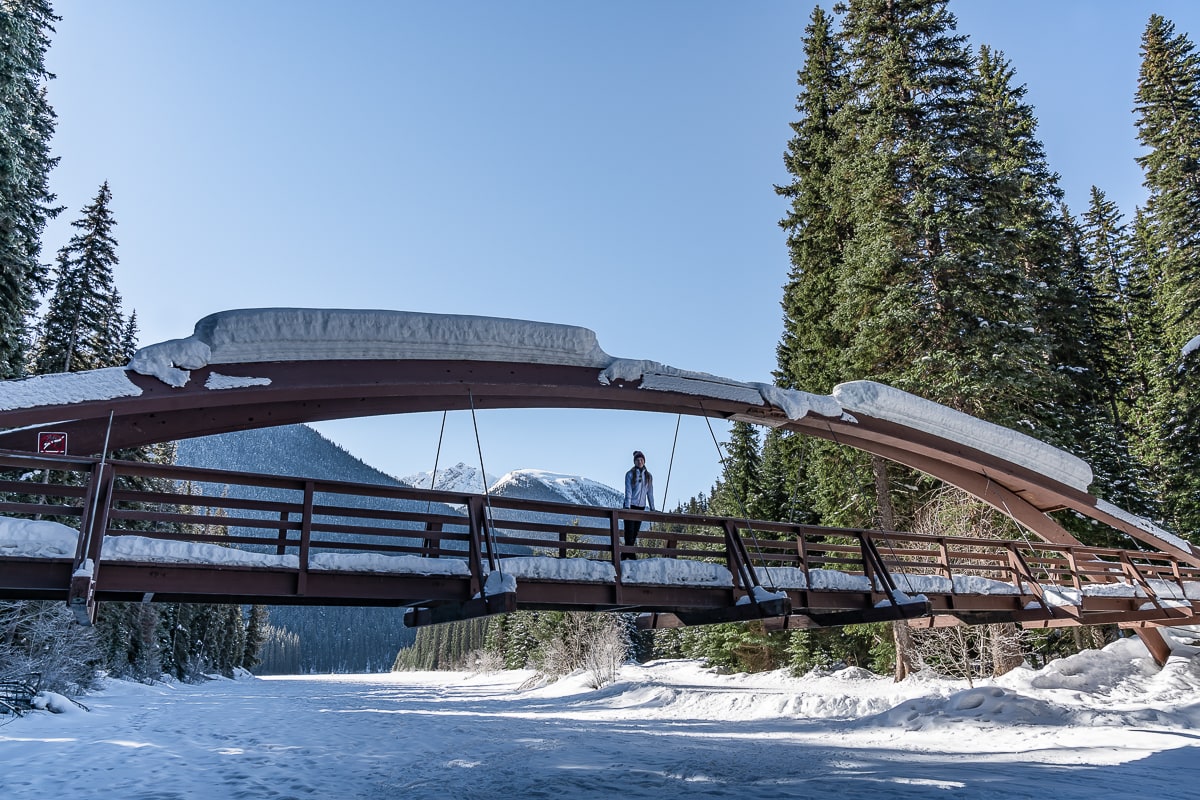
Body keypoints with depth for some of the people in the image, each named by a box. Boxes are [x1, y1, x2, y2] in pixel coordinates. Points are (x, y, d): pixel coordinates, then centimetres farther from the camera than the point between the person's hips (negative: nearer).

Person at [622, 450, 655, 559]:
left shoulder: (648, 476, 9)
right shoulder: (630, 474, -2)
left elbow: (650, 493, 12)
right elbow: (628, 491, -9)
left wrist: (652, 508, 9)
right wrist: (627, 507, -17)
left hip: (641, 506, 4)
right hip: (631, 505, -4)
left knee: (636, 530, 5)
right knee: (629, 529, -7)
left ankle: (628, 552, 12)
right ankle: (629, 551, -4)